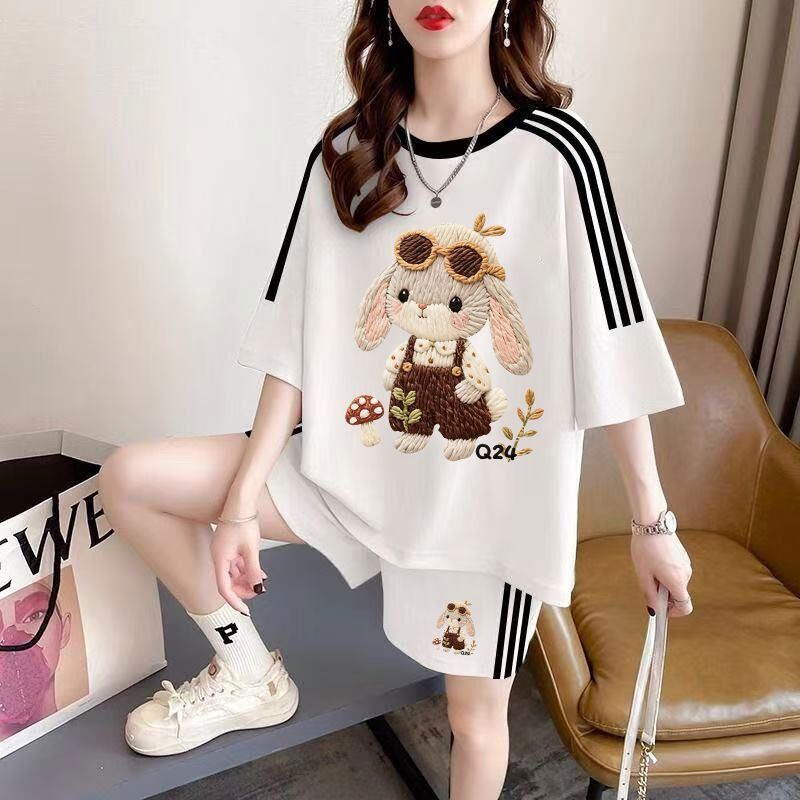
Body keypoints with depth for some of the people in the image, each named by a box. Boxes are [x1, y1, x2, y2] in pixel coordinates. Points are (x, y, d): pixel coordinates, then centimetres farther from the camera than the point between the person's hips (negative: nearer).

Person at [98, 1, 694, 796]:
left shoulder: (556, 152, -13)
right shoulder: (346, 152, -3)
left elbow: (612, 351, -10)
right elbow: (296, 337, -4)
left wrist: (653, 521, -6)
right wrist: (240, 500, -5)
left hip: (494, 491, -2)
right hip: (358, 461, 3)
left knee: (475, 713, 13)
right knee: (129, 477, -3)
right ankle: (247, 672, 17)